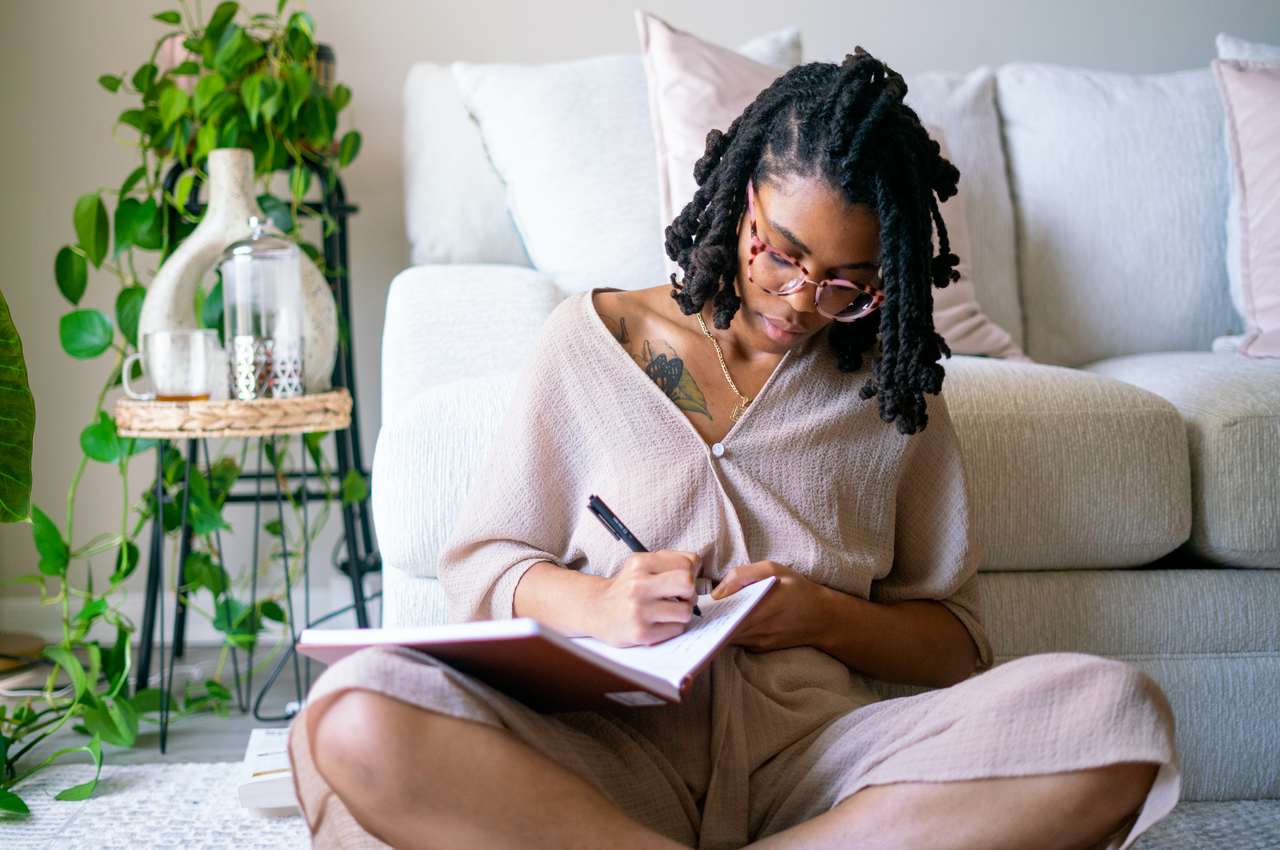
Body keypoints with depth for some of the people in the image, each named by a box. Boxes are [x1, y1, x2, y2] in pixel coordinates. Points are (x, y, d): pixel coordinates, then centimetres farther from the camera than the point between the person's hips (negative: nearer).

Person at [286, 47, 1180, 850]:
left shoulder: (892, 389, 14)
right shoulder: (592, 338, 11)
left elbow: (956, 642, 15)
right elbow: (479, 563, 11)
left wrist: (824, 618, -6)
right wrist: (597, 606, -11)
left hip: (818, 750, 1)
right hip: (618, 742, 0)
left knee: (1118, 714, -26)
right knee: (356, 716, -32)